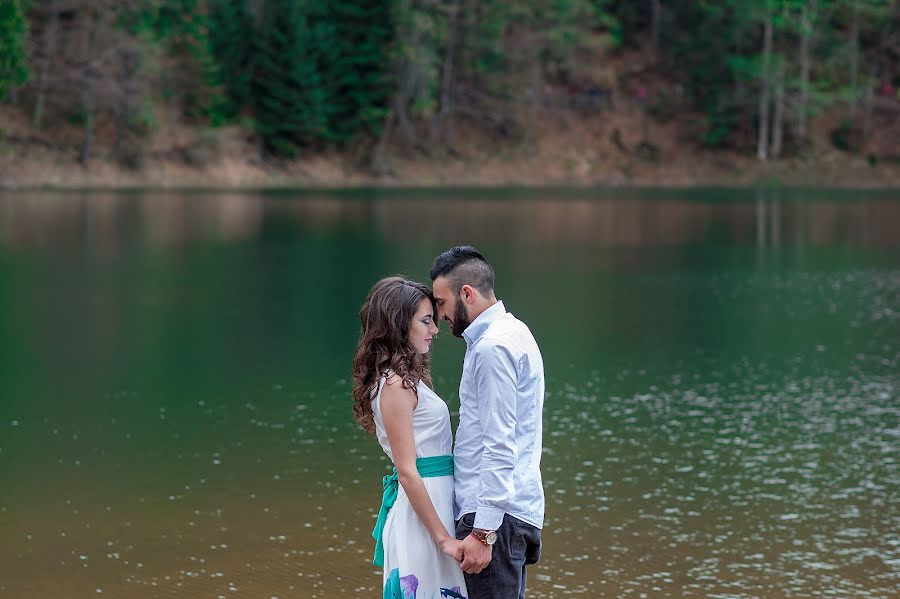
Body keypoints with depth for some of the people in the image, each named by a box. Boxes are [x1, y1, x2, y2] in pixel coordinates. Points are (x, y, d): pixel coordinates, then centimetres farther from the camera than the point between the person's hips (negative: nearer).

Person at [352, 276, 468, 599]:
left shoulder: (404, 379, 14)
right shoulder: (396, 385, -14)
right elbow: (407, 472, -17)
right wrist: (444, 538, -18)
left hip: (428, 502, 9)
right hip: (422, 511, -9)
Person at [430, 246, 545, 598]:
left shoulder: (492, 347, -15)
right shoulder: (513, 332, 17)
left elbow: (499, 447, -21)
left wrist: (484, 532, -23)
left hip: (495, 515, -10)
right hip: (518, 509, 10)